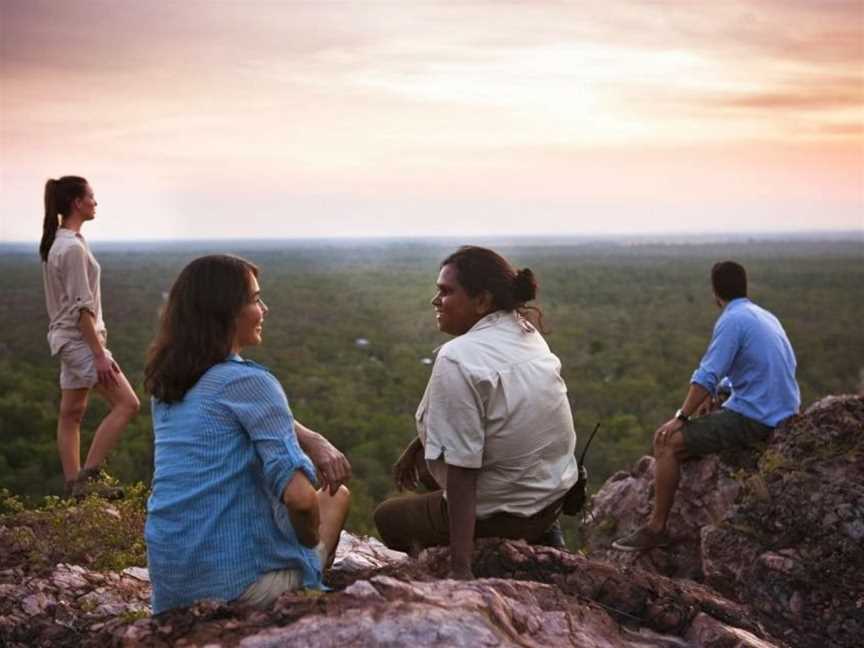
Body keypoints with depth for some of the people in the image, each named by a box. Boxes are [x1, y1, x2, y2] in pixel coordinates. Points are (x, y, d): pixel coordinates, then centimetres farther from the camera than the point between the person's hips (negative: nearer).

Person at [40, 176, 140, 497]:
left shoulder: (56, 242, 11)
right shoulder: (73, 247, -19)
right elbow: (82, 307, -22)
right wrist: (100, 354, -21)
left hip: (67, 337, 10)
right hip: (79, 338, -10)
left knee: (72, 413, 12)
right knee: (127, 403, -9)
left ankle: (74, 484, 17)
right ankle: (87, 477, -7)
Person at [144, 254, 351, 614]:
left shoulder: (166, 383, 8)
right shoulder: (249, 381, -17)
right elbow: (299, 496, -24)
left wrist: (316, 443, -3)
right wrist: (312, 541, -4)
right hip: (236, 578, -7)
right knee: (337, 494, 21)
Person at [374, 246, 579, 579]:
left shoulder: (457, 359, -24)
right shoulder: (525, 332, 1)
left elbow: (462, 470, -26)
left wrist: (460, 568, -25)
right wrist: (416, 448, 22)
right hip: (555, 494, 7)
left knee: (387, 517, 19)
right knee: (422, 462, 29)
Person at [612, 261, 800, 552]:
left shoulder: (732, 320, -15)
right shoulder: (765, 317, 14)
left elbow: (707, 377, -20)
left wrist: (681, 417, -12)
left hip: (754, 419, -10)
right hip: (783, 414, 10)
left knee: (668, 443, -8)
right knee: (698, 429, 27)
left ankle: (656, 528, -3)